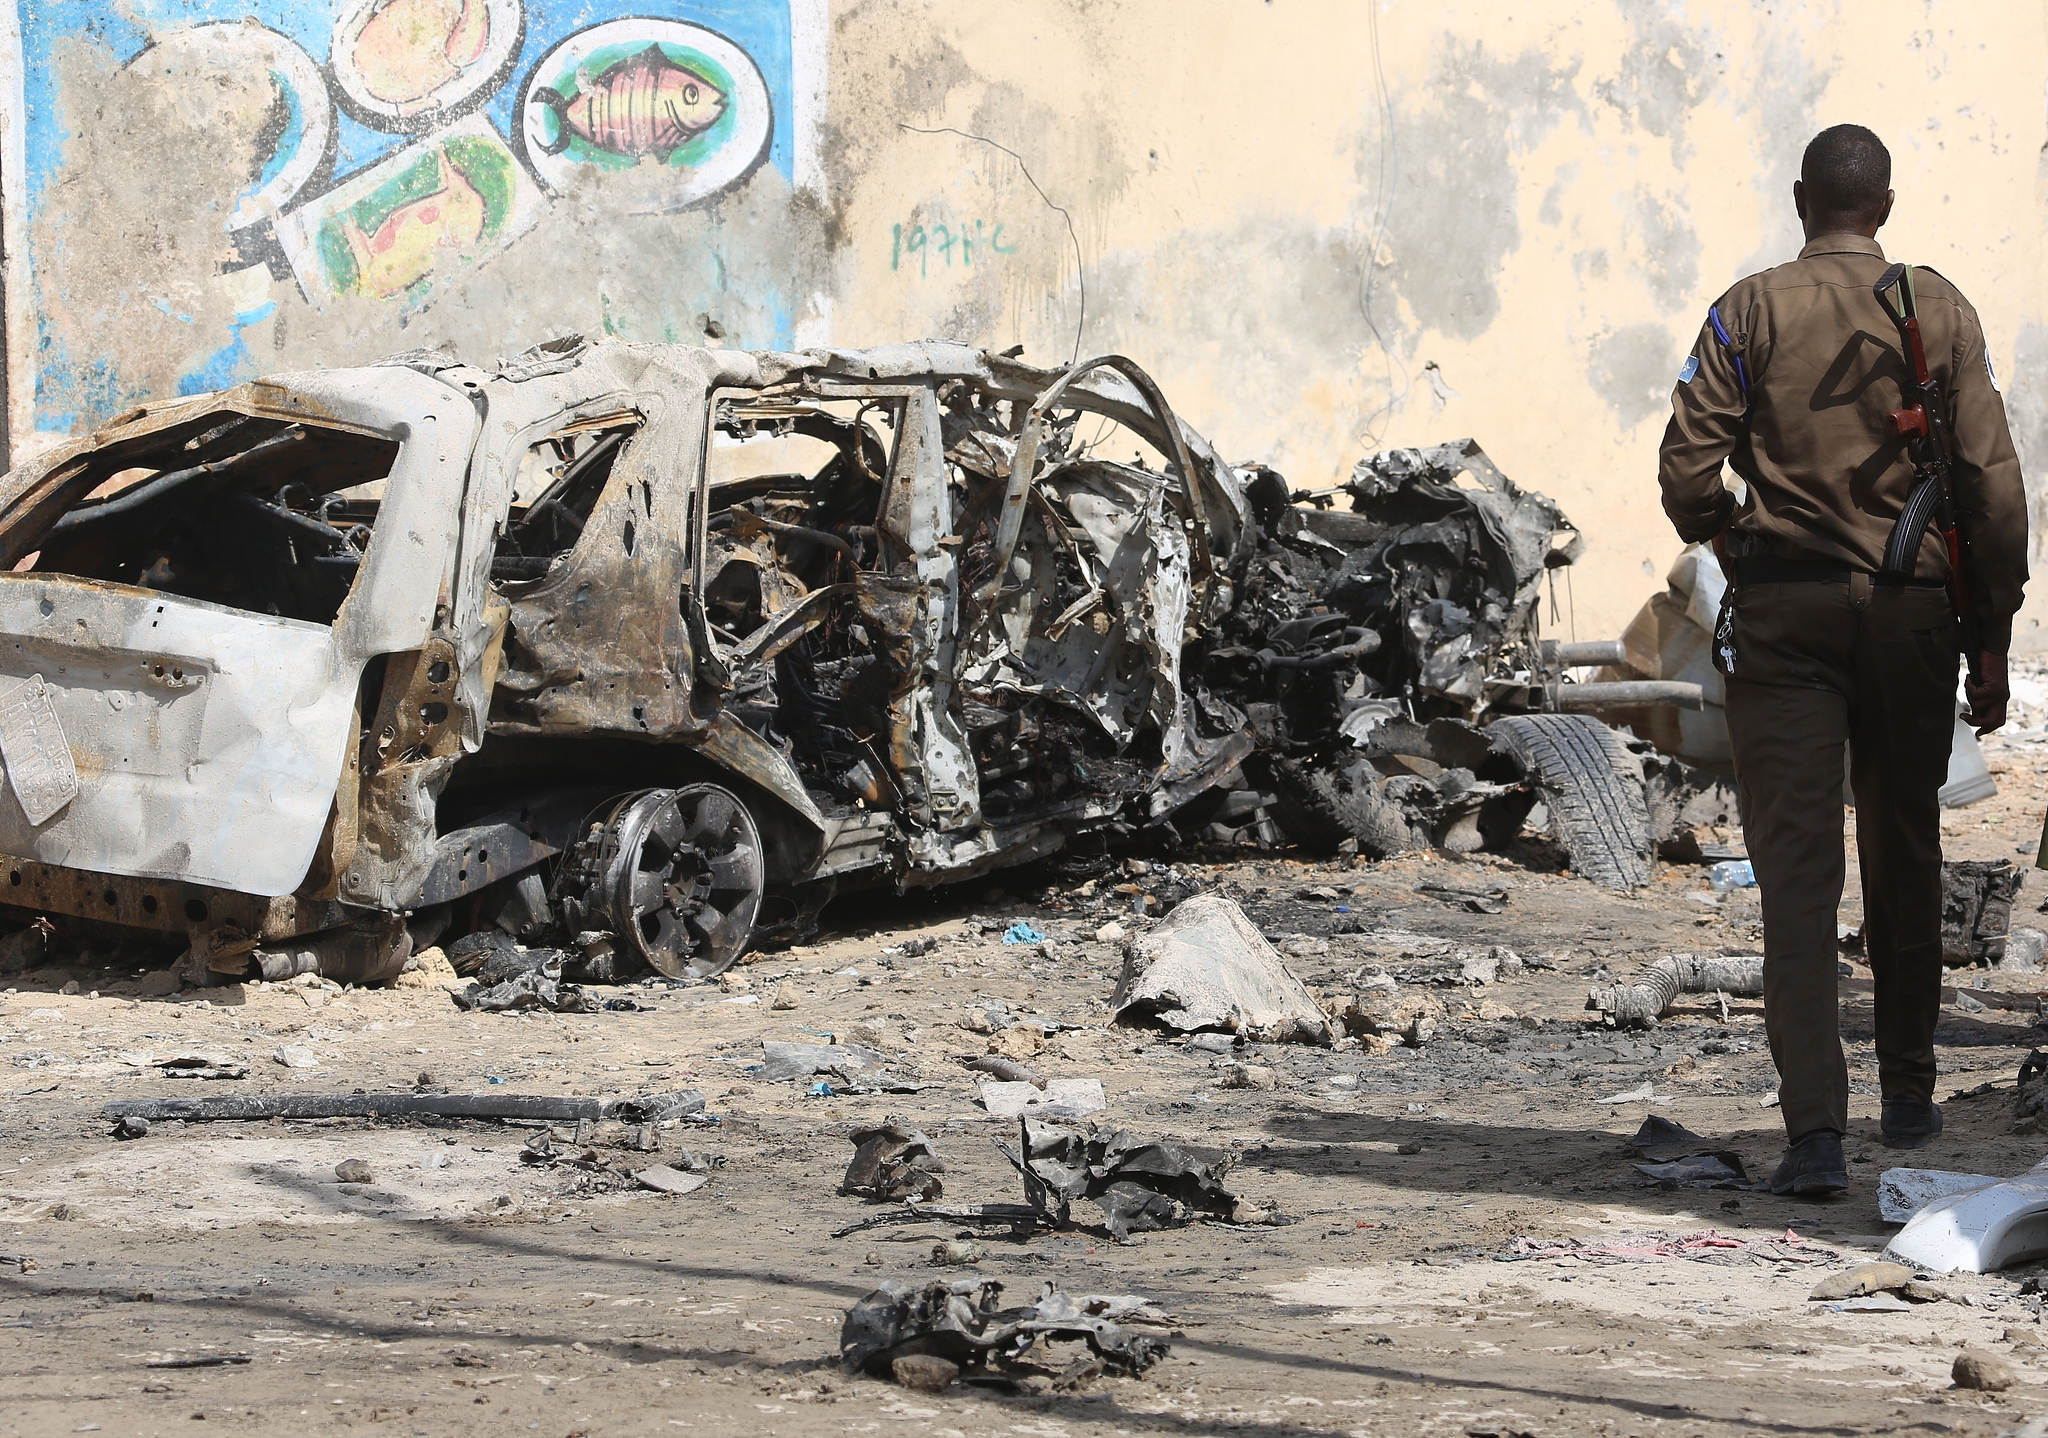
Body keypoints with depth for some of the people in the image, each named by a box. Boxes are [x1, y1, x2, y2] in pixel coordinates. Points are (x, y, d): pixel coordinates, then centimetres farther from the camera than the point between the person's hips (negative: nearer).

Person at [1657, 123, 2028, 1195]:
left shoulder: (1751, 311, -2)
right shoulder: (1940, 312, 2)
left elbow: (1687, 470, -8)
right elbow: (1992, 482, -2)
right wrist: (1994, 640, 3)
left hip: (1783, 612, -2)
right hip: (1913, 606, 2)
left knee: (1796, 866, -4)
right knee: (1905, 855, 17)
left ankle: (1816, 1128, -15)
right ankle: (1906, 1093, 30)